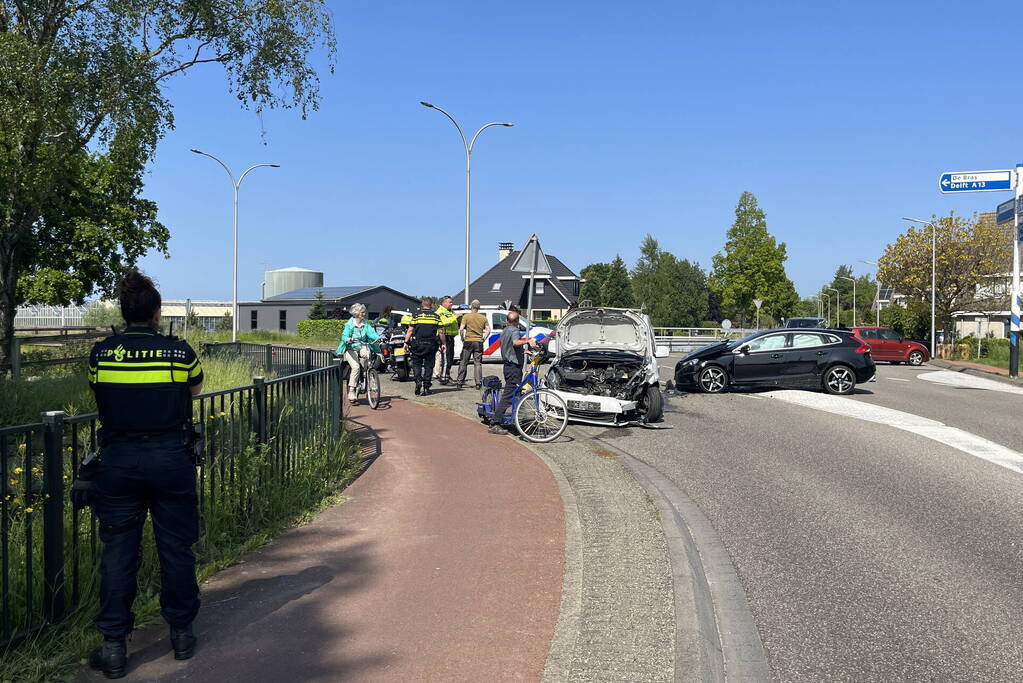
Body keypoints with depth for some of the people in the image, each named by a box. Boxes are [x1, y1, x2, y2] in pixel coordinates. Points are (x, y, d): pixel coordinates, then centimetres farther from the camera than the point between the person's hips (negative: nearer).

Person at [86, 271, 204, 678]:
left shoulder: (100, 354, -3)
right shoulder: (180, 352, -5)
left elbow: (98, 394, 14)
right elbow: (195, 388, 14)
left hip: (118, 461, 1)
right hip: (171, 460, -1)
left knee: (117, 552, 8)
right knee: (176, 547, 10)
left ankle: (113, 647, 12)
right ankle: (181, 633, 22)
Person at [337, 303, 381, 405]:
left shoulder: (366, 324, 9)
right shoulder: (349, 324, -3)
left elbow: (371, 333, -5)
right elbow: (344, 335, -14)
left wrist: (379, 338, -26)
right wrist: (347, 339, -38)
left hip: (362, 347, 3)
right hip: (351, 349, -3)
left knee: (366, 353, -30)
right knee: (356, 367, -24)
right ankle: (351, 390, -20)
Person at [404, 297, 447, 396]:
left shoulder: (416, 315, 2)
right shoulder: (436, 316, 4)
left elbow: (410, 330, -2)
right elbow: (441, 332, 2)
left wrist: (406, 342, 3)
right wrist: (444, 344, 11)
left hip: (417, 344, -1)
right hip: (431, 344, 1)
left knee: (416, 364, 11)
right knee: (428, 366, 7)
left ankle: (418, 380, -10)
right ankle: (426, 387, 5)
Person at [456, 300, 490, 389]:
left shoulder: (466, 316, -4)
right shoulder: (483, 317, 5)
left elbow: (461, 329, -12)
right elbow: (488, 330, 2)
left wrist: (462, 338, 0)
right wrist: (483, 339, 9)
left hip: (468, 341, -2)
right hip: (479, 343, 2)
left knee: (463, 362, 6)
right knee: (478, 363, 6)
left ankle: (460, 382, 7)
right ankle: (478, 383, 1)